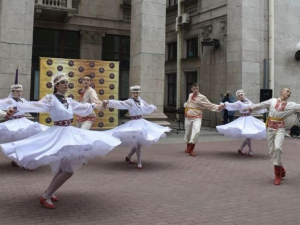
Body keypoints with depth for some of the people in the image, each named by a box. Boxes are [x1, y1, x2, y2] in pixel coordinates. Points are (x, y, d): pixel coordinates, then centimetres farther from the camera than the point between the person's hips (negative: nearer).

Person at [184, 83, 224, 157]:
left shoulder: (202, 97, -7)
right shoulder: (190, 95, 9)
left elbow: (210, 105, -12)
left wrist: (218, 107, -23)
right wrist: (185, 105, 16)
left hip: (197, 118, -5)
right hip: (188, 117, 5)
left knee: (196, 131, -27)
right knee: (188, 133, 13)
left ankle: (190, 149, -18)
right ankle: (188, 148, 37)